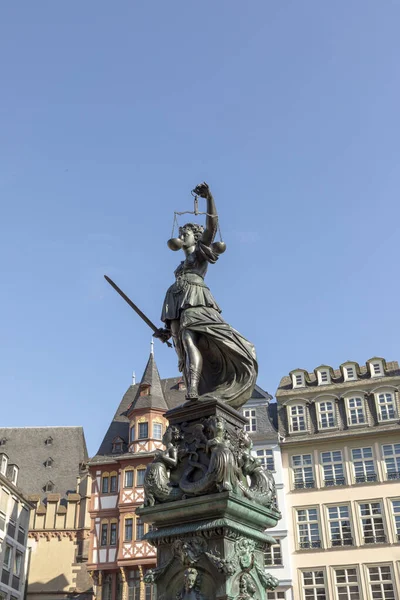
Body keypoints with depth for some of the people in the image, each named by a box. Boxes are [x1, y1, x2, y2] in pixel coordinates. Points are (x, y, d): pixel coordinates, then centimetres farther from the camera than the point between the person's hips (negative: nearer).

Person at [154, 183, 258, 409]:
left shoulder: (201, 251, 18)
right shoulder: (182, 265, 35)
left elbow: (212, 225, 1)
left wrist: (209, 197, -11)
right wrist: (167, 327, 20)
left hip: (195, 300, -7)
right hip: (178, 305, 7)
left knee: (189, 338, -30)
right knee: (185, 347, -11)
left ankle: (193, 392, -46)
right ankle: (194, 397, -24)